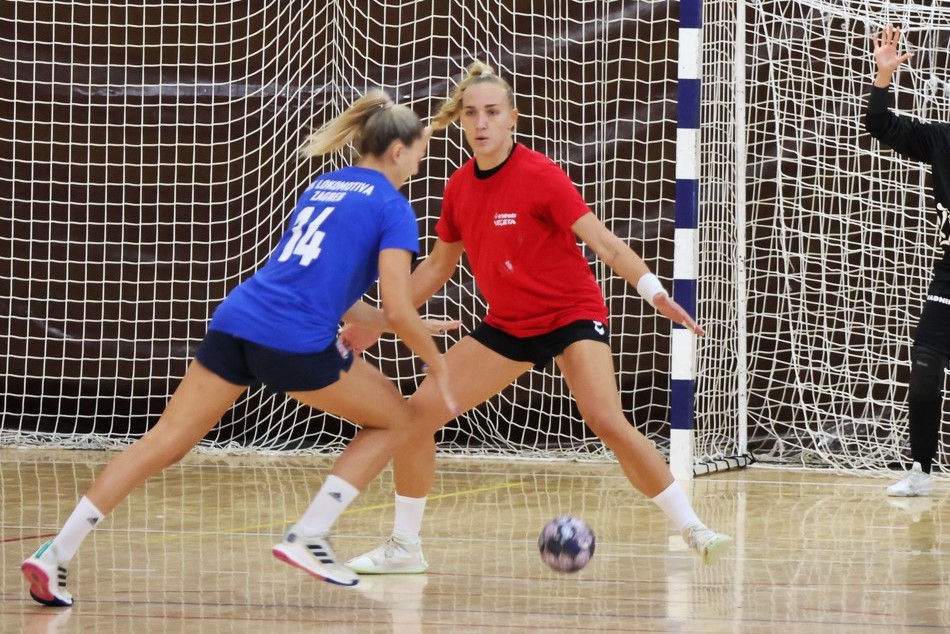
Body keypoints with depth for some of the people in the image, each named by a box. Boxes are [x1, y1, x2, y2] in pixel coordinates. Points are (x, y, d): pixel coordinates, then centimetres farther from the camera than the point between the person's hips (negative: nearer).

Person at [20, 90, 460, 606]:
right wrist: (436, 365, 11)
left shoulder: (320, 188, 24)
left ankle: (55, 555, -6)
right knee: (394, 419, 16)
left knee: (164, 442, 5)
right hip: (296, 344, -6)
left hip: (235, 322, 6)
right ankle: (307, 537, 6)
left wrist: (409, 326, 34)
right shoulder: (392, 208, 2)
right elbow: (398, 310, -5)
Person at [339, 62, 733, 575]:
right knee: (417, 412, -3)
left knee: (607, 422, -28)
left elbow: (602, 241, -23)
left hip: (573, 315, -6)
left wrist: (653, 290, -36)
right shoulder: (459, 188, -1)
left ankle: (693, 530, -18)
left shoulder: (539, 176, -18)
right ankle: (404, 547, 11)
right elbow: (437, 266, 14)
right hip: (507, 326, 6)